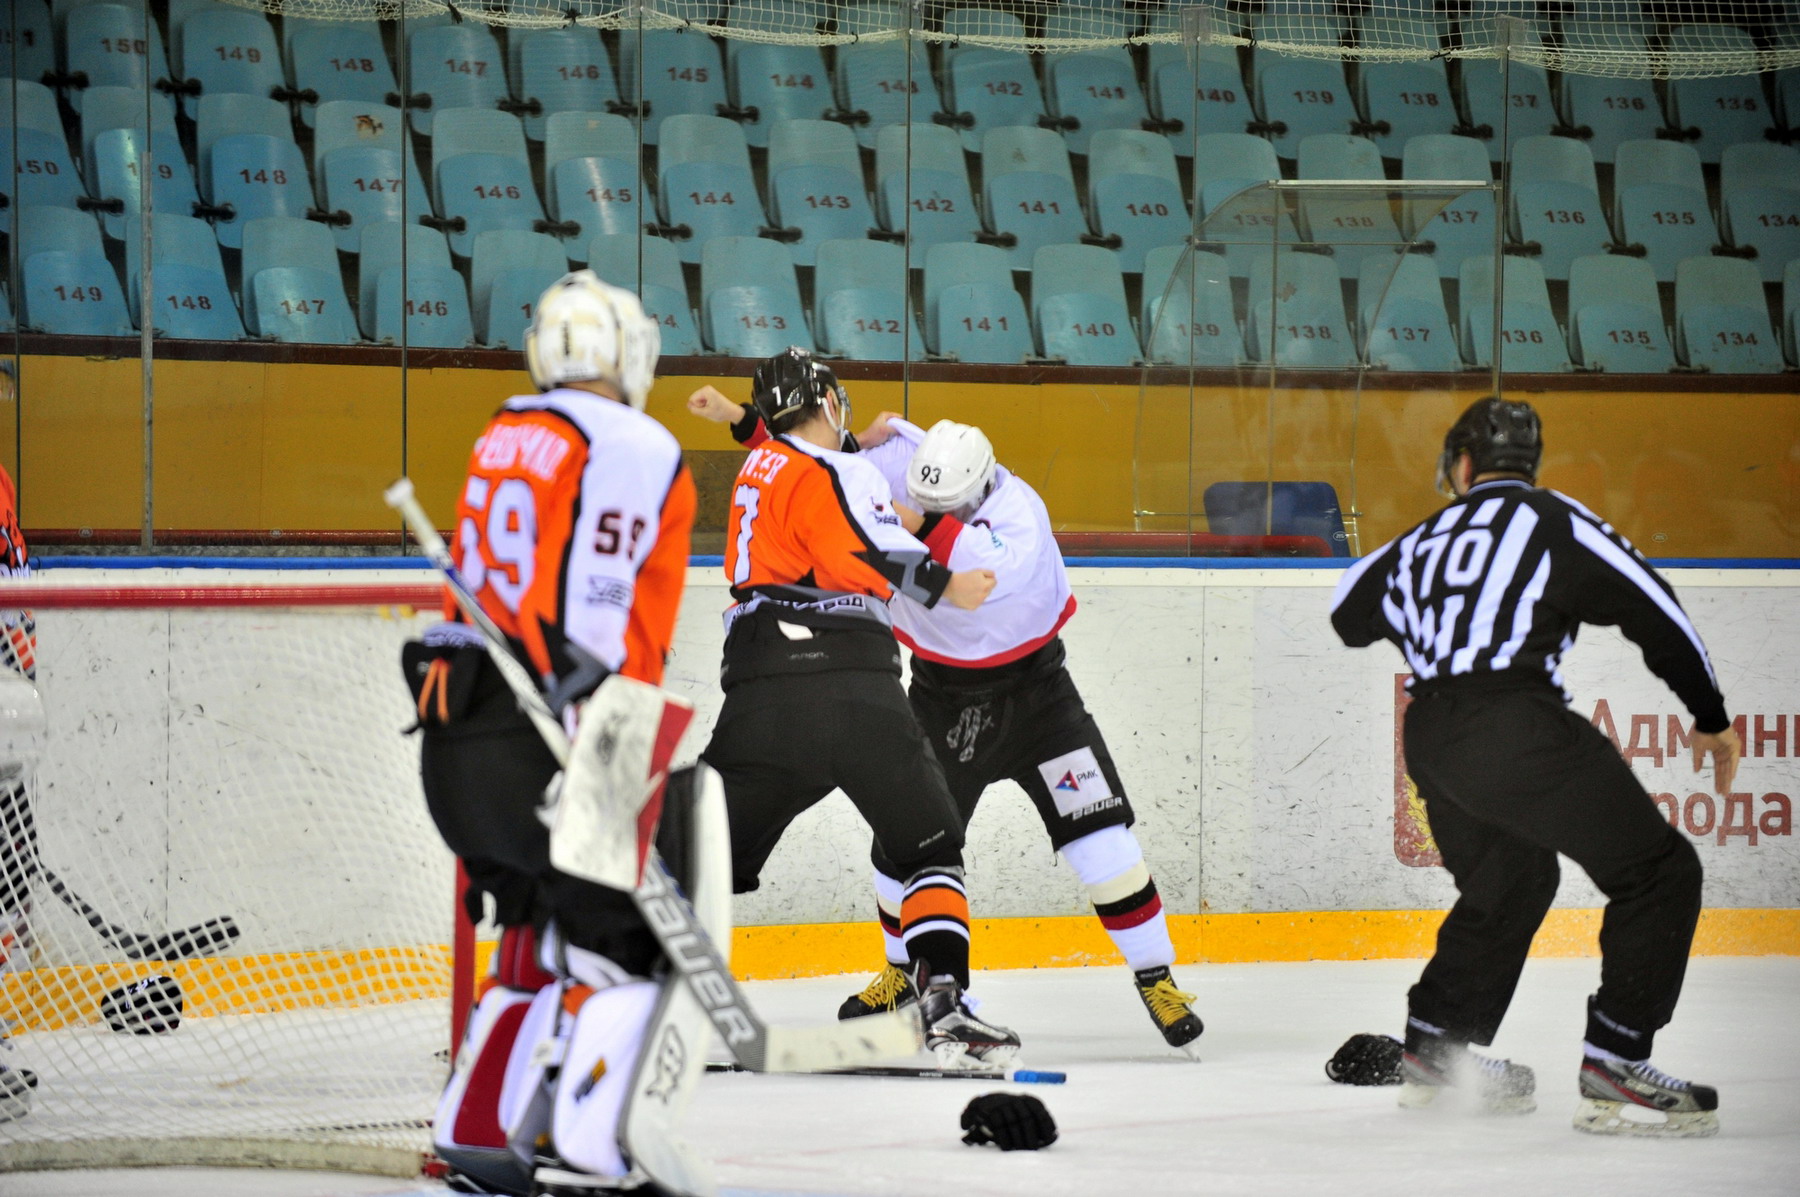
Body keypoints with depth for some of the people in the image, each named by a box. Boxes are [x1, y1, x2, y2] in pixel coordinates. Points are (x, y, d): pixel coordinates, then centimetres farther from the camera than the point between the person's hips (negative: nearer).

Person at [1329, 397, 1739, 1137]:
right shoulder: (1551, 521, 5)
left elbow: (1349, 612, 38)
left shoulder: (1422, 543, 20)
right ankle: (1613, 1071, -9)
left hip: (1431, 741, 7)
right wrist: (1711, 716, 11)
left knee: (1512, 880, 30)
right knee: (1658, 873, 0)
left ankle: (1431, 1049, 34)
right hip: (1515, 729, -7)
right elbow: (1655, 612, 1)